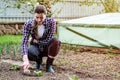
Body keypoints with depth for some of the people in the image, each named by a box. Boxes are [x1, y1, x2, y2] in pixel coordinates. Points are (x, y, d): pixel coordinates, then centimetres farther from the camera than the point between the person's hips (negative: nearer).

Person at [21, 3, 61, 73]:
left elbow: (48, 40, -22)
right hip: (36, 47, 0)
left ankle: (49, 65, -11)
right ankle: (39, 60, 4)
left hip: (47, 48, 0)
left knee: (55, 41, -33)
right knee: (30, 52, -35)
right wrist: (26, 60, -40)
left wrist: (34, 40, -16)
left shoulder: (51, 22, -22)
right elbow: (24, 42, -27)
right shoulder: (28, 24, -20)